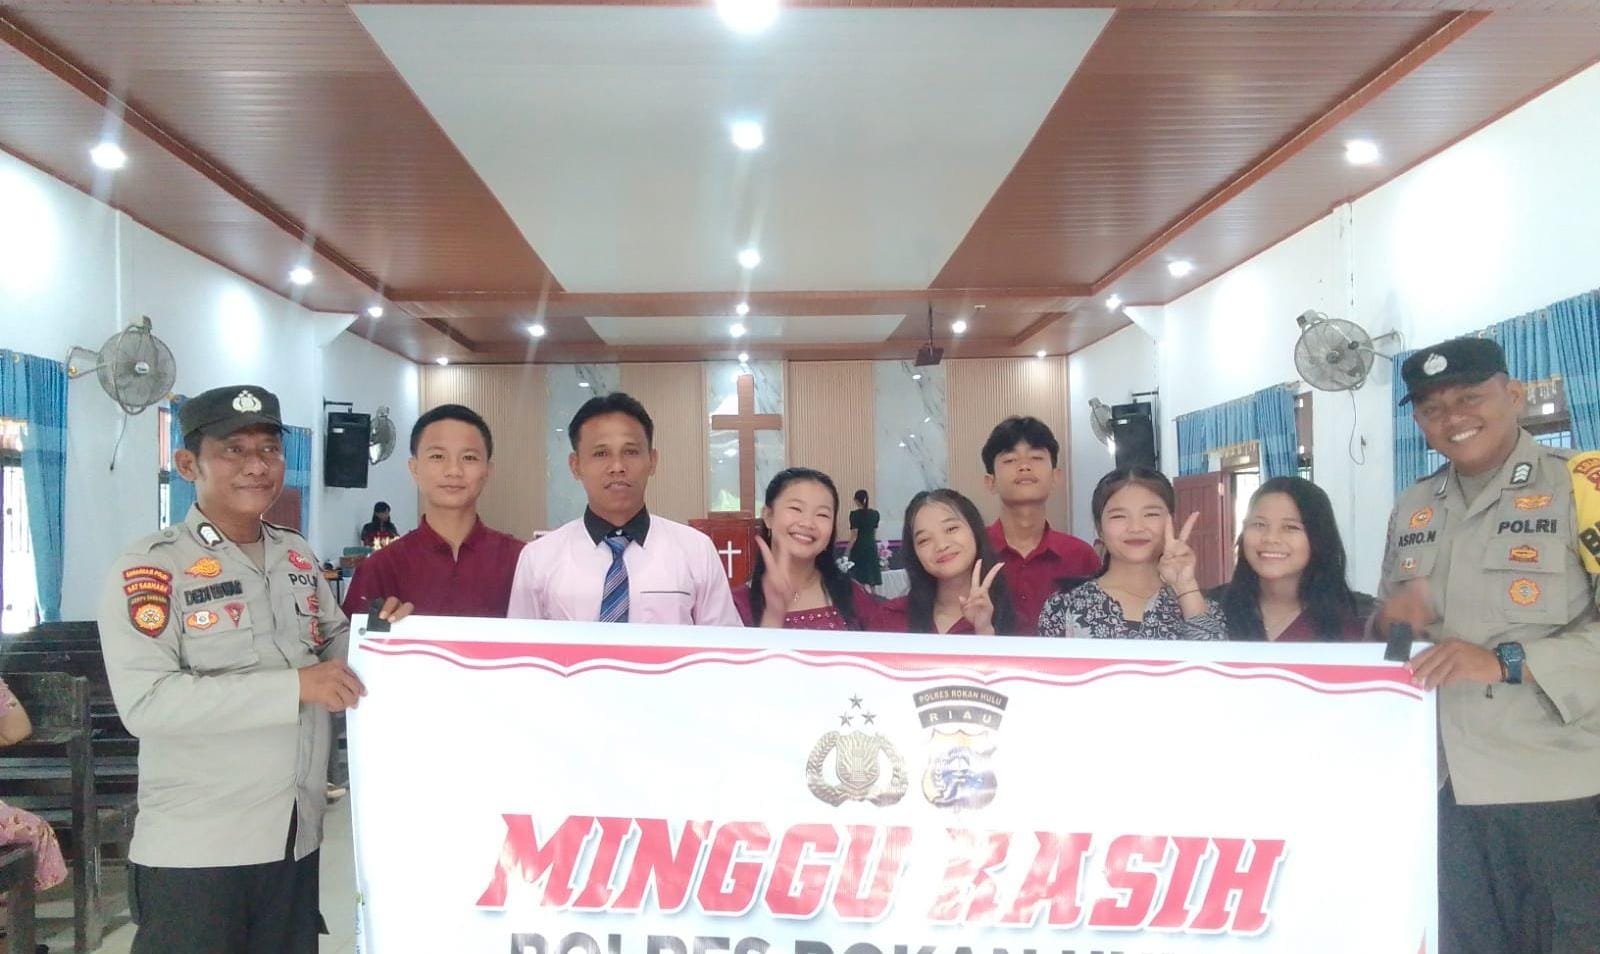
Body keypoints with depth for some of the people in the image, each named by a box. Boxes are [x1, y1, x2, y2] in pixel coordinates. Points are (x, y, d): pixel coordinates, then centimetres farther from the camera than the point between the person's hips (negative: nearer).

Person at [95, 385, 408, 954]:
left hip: (295, 839, 6)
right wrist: (294, 685, -24)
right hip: (193, 852, -6)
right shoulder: (151, 566, -11)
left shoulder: (297, 555, 11)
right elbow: (146, 702, -22)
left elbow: (334, 647, 22)